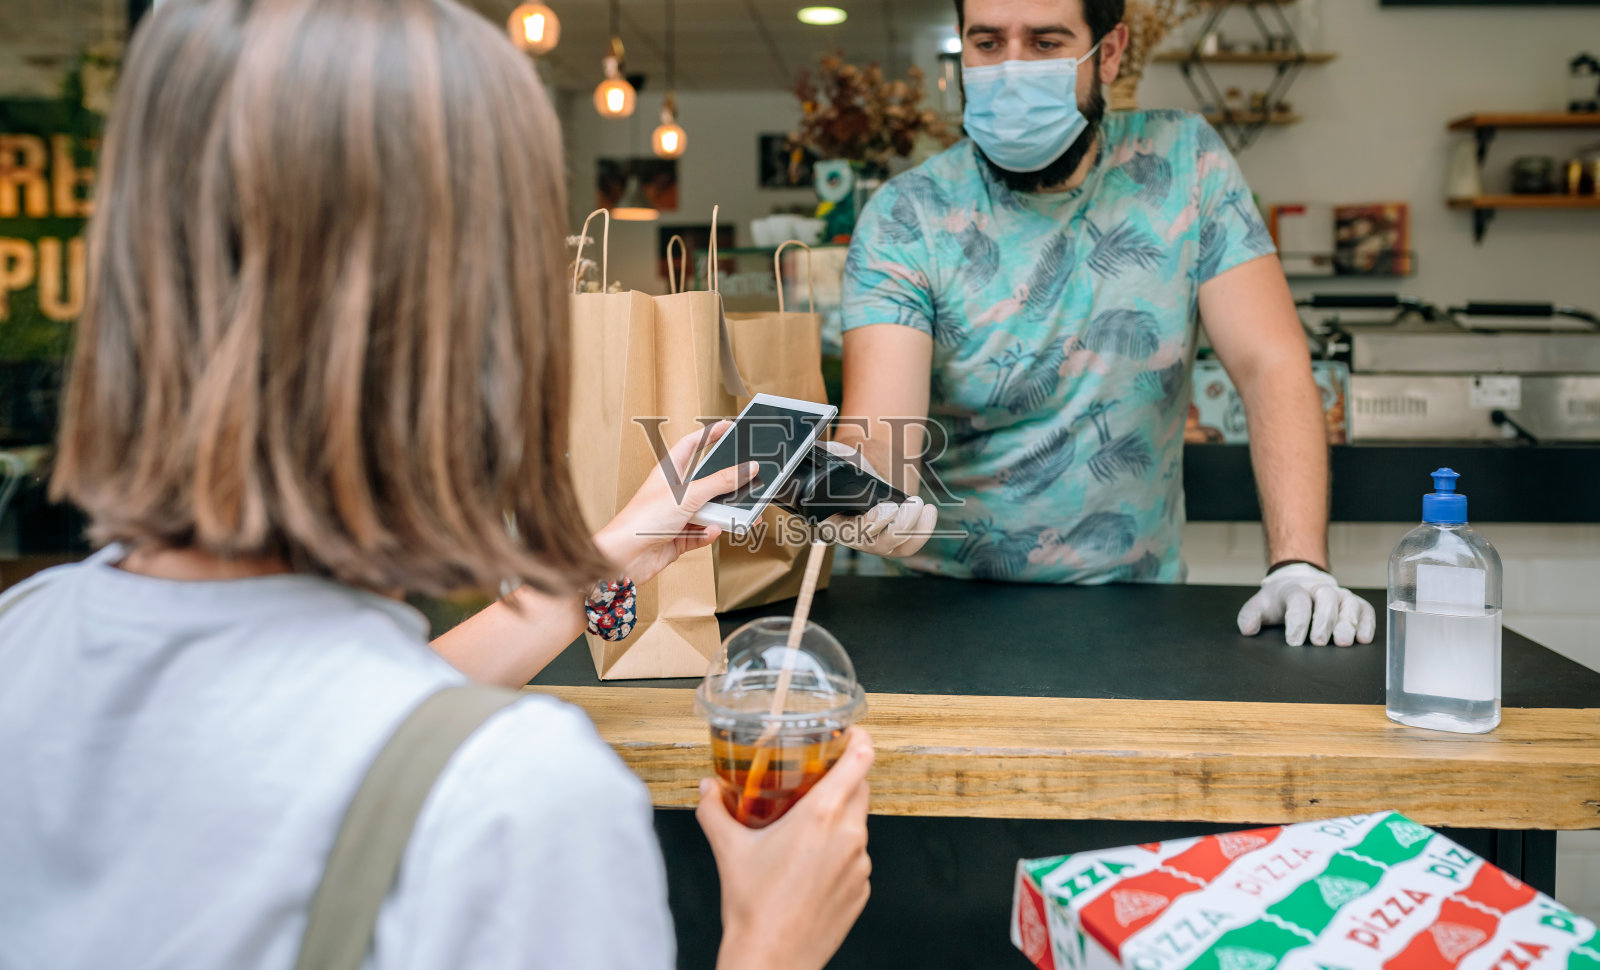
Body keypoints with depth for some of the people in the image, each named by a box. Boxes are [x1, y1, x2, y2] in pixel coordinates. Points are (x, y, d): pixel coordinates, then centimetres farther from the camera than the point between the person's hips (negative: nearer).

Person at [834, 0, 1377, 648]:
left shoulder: (1184, 164, -1)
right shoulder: (904, 220, -6)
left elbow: (1270, 365, -6)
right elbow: (879, 436, -18)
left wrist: (1299, 567, -18)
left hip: (1136, 606, 1)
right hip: (950, 606, 0)